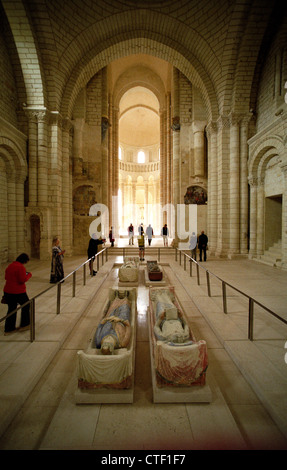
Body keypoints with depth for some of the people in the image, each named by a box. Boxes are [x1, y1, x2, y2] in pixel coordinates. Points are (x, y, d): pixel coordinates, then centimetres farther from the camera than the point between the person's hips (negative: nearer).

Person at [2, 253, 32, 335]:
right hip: (18, 292, -8)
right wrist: (29, 275, -5)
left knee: (11, 309, 17)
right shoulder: (21, 267, -18)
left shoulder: (10, 266, 9)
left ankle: (8, 329, 24)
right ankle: (24, 325, 22)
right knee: (26, 306, 14)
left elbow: (6, 277, 19)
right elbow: (23, 280, -20)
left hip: (7, 291, 8)